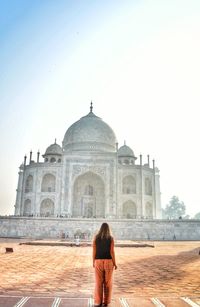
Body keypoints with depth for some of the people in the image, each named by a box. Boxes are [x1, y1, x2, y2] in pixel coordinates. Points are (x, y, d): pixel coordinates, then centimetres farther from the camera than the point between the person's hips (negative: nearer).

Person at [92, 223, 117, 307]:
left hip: (98, 262, 1)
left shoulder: (96, 238, -5)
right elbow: (112, 252, -10)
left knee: (98, 282, 9)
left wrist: (93, 262, 7)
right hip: (108, 262, 0)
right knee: (108, 282, 11)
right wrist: (114, 263, 0)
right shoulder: (111, 238, -8)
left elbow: (94, 251, -5)